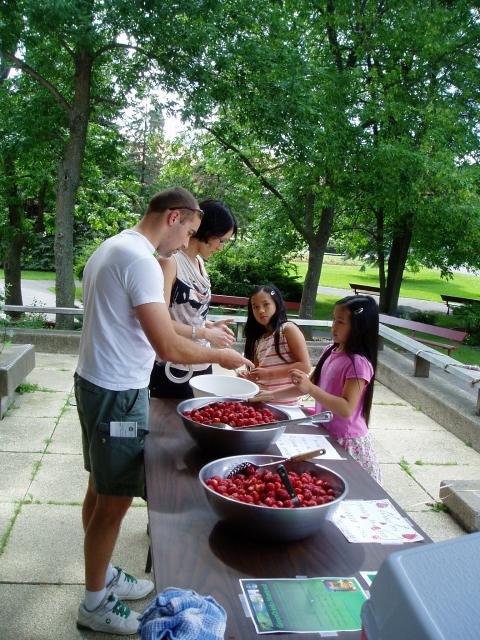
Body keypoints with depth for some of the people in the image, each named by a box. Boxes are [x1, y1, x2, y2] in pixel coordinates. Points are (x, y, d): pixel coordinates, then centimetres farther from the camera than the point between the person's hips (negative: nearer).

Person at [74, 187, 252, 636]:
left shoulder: (109, 248, 11)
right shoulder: (141, 260, -22)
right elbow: (169, 348, -27)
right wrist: (221, 357, -11)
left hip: (94, 382, 10)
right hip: (118, 394, -10)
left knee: (101, 490, 21)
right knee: (115, 500, 4)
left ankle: (101, 574, 38)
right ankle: (95, 604, 21)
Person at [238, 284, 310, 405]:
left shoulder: (288, 329, -6)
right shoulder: (258, 340, 12)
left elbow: (305, 366, -13)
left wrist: (269, 373, -17)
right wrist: (249, 377, -7)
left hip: (284, 403, -6)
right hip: (261, 400, 6)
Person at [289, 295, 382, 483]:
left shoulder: (358, 363, -20)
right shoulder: (330, 352, 3)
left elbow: (346, 409, -26)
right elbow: (311, 384, 12)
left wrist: (310, 388, -31)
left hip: (347, 441, -7)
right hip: (326, 433, 7)